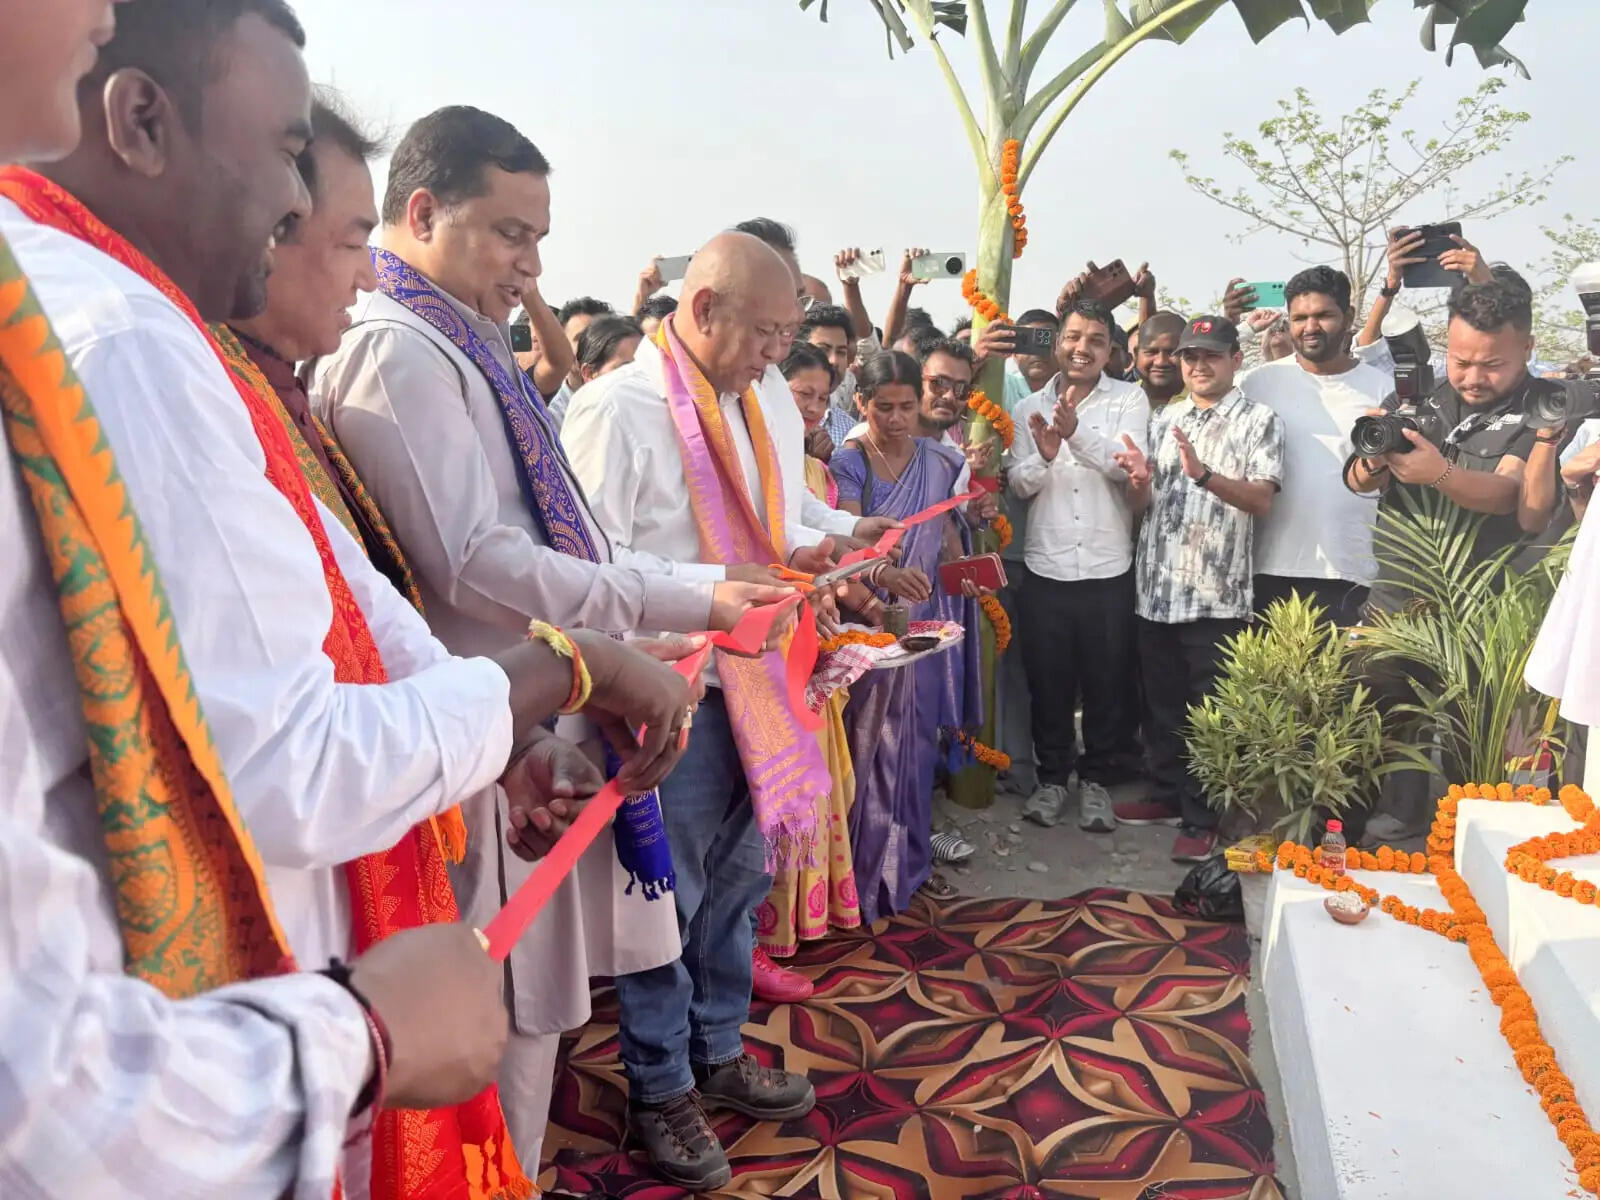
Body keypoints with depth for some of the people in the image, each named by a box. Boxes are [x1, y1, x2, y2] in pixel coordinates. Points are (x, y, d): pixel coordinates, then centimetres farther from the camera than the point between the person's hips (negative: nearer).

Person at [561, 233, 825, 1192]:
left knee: (736, 880, 19)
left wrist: (797, 556, 2)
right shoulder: (618, 409, -15)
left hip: (753, 681, 8)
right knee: (668, 892, 7)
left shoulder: (761, 407, 10)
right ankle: (659, 1088, 29)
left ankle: (719, 1052, 40)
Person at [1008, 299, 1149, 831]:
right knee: (1048, 680, 10)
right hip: (1046, 568, 2)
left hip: (1109, 569, -1)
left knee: (1106, 682, 8)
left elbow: (1130, 466, -14)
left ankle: (1097, 778, 25)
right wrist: (1043, 456, -20)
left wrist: (1077, 432, -29)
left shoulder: (1129, 399, 1)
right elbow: (1018, 486, 2)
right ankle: (1053, 775, 26)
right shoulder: (1031, 406, 7)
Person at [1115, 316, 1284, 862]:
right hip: (1156, 588, 5)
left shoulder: (1260, 421, -2)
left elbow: (1262, 500, -14)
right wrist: (1141, 483, -9)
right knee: (1160, 704, 14)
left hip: (1217, 593, -5)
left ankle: (1202, 818, 11)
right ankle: (1170, 795, 30)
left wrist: (1203, 474, -29)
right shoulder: (1162, 420, 13)